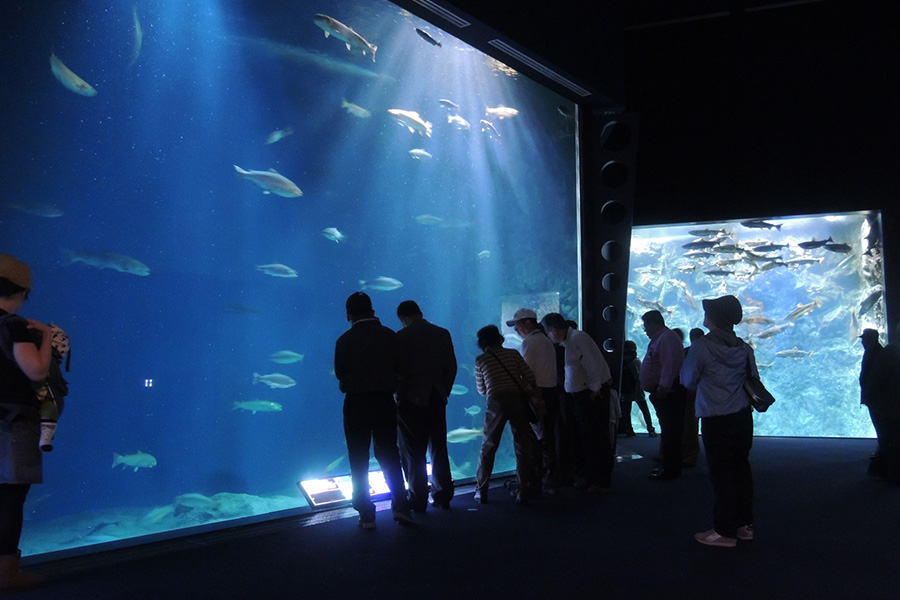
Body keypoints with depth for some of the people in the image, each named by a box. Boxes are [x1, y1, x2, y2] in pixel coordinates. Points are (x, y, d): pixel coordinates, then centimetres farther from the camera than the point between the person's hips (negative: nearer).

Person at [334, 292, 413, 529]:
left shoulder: (345, 340, -9)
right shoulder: (389, 336, -2)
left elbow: (340, 373, -3)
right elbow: (399, 367, 3)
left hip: (356, 403, -2)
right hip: (385, 401, 2)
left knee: (359, 461, 7)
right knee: (389, 455, 13)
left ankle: (366, 515, 8)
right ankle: (401, 506, 5)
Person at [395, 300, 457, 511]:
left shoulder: (402, 337, -10)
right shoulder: (443, 334, 5)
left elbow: (399, 371, -13)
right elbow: (451, 367, 5)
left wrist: (400, 399, -3)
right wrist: (444, 393, 13)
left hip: (413, 400, -5)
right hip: (437, 399, 5)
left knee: (413, 454, 2)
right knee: (439, 449, 14)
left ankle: (418, 500, 5)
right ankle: (443, 495, 19)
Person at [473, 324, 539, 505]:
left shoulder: (480, 360, 8)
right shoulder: (513, 354, 10)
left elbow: (481, 390, 14)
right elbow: (530, 378, 2)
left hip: (496, 402, -1)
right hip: (517, 401, 1)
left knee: (488, 448, 11)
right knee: (522, 448, 6)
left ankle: (481, 491, 14)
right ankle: (522, 493, 4)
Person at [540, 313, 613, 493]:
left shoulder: (578, 338, -18)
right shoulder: (566, 342, 11)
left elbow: (593, 363, -23)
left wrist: (595, 388, -18)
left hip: (593, 393, -10)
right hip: (580, 394, 10)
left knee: (597, 438, -2)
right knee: (585, 437, 15)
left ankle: (602, 481, 5)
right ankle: (587, 477, 25)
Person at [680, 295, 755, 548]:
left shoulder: (701, 347, -12)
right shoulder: (743, 347, 3)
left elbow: (688, 381, -1)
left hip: (716, 420, -6)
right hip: (742, 416, 6)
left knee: (721, 473, 0)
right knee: (741, 469, 13)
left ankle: (725, 532, 4)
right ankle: (744, 524, 22)